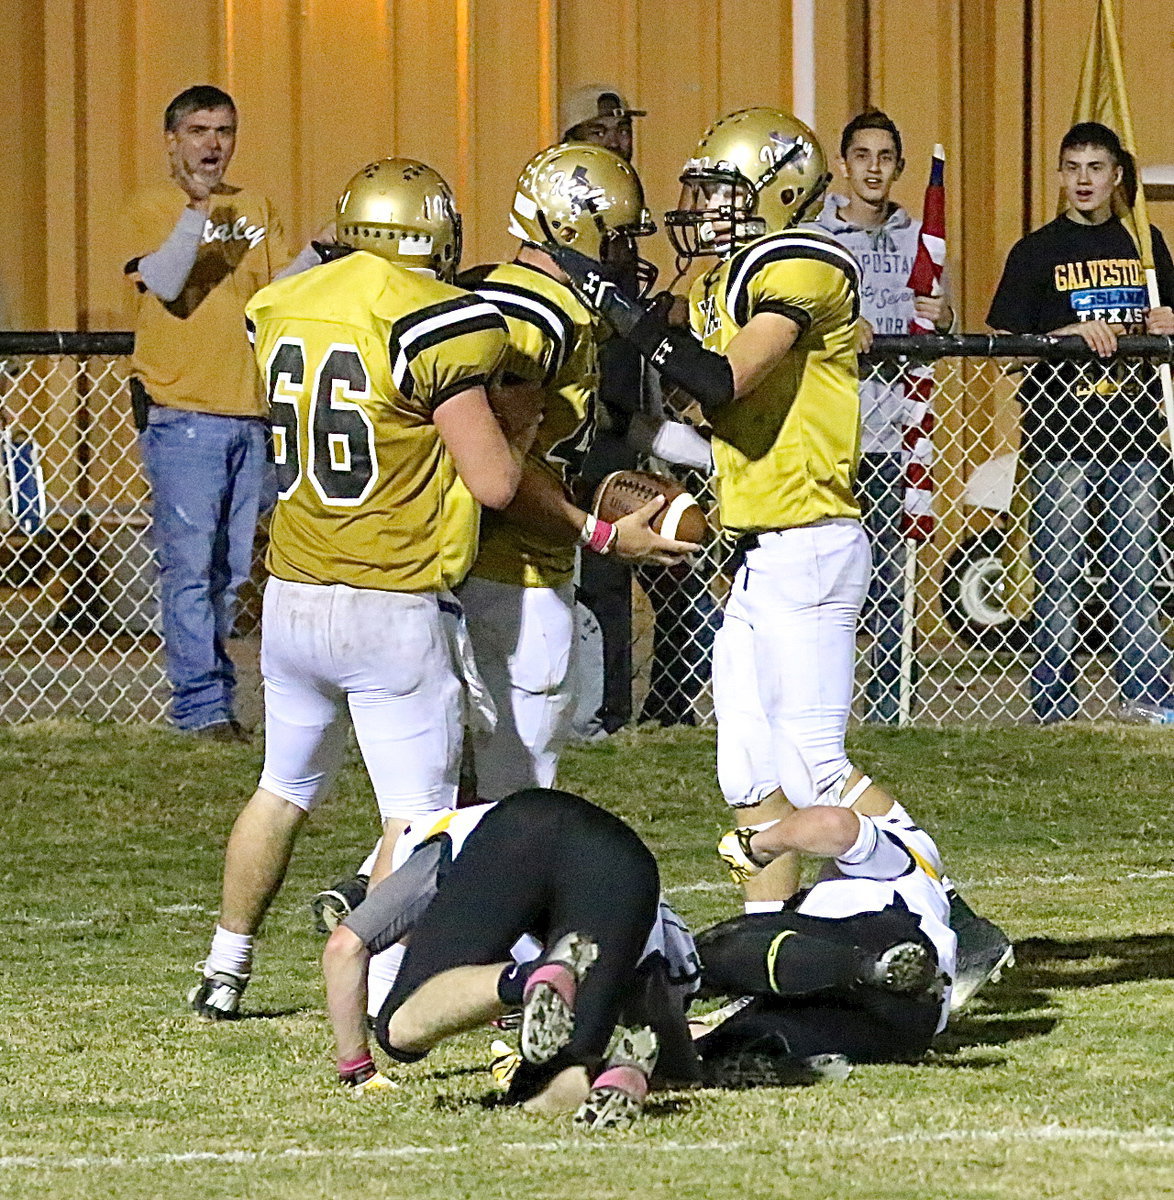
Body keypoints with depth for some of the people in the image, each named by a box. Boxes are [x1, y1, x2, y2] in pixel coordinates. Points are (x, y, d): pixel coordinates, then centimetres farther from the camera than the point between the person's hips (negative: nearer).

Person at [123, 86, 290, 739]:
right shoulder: (154, 208, 1)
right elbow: (166, 284, -15)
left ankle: (205, 681, 16)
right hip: (183, 417, -5)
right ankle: (204, 704, -6)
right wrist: (196, 210, -24)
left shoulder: (257, 209, 15)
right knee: (191, 566, -8)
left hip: (252, 413, 5)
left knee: (233, 568, 8)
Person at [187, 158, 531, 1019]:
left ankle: (225, 973, 29)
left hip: (293, 594, 6)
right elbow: (494, 483, -13)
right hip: (394, 609, -6)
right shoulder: (434, 325, -14)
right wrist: (518, 433, 8)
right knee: (417, 815, -2)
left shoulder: (282, 312, 6)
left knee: (285, 788, 22)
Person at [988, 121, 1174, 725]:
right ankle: (1053, 704, 1)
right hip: (1061, 434, -3)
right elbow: (1004, 344, -3)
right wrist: (1074, 334, -16)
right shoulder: (1038, 251, 2)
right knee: (1059, 572, -3)